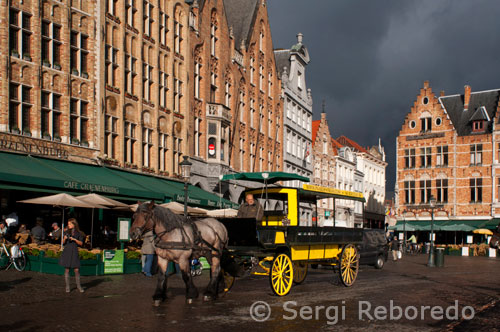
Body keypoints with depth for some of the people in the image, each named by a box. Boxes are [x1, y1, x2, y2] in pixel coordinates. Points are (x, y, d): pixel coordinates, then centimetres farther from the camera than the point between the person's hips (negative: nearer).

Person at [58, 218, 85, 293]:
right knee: (67, 270, 3)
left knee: (76, 270, -4)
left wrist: (74, 239, -13)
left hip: (74, 252, -2)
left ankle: (78, 285, 11)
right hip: (66, 251, 2)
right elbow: (63, 242, 14)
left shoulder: (78, 233, 2)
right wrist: (64, 238, -6)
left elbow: (81, 243, 0)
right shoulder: (67, 232, 9)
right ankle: (67, 286, 12)